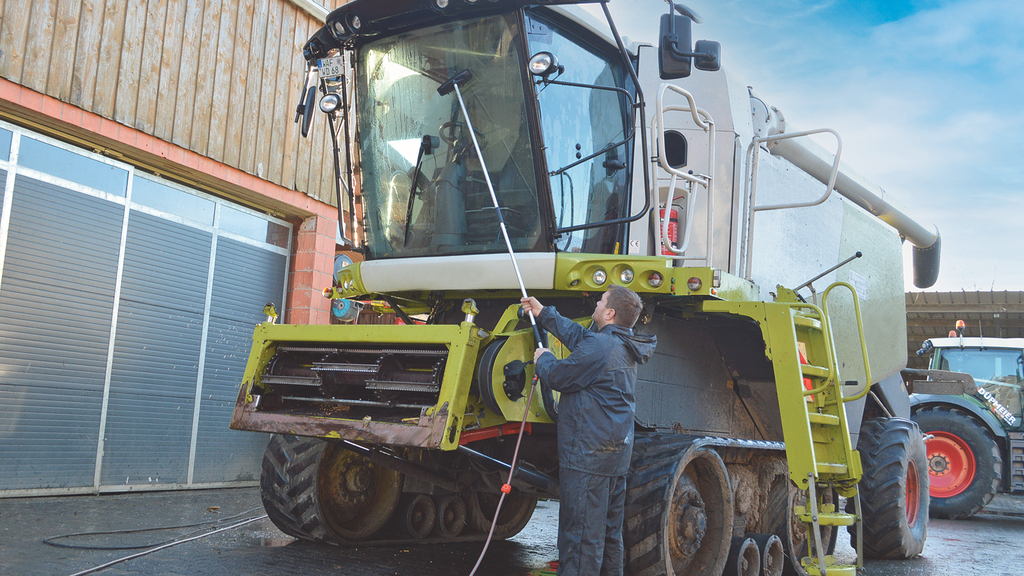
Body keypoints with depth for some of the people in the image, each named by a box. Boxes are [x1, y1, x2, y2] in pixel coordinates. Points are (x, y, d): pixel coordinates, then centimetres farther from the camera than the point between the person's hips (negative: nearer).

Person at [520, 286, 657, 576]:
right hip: (616, 453, 10)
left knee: (580, 534, -8)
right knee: (609, 533, 17)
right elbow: (578, 336, 28)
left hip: (587, 456, -10)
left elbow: (557, 377, -12)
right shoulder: (623, 346, 14)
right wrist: (544, 314, 36)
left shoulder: (600, 346, -18)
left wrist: (543, 359, 10)